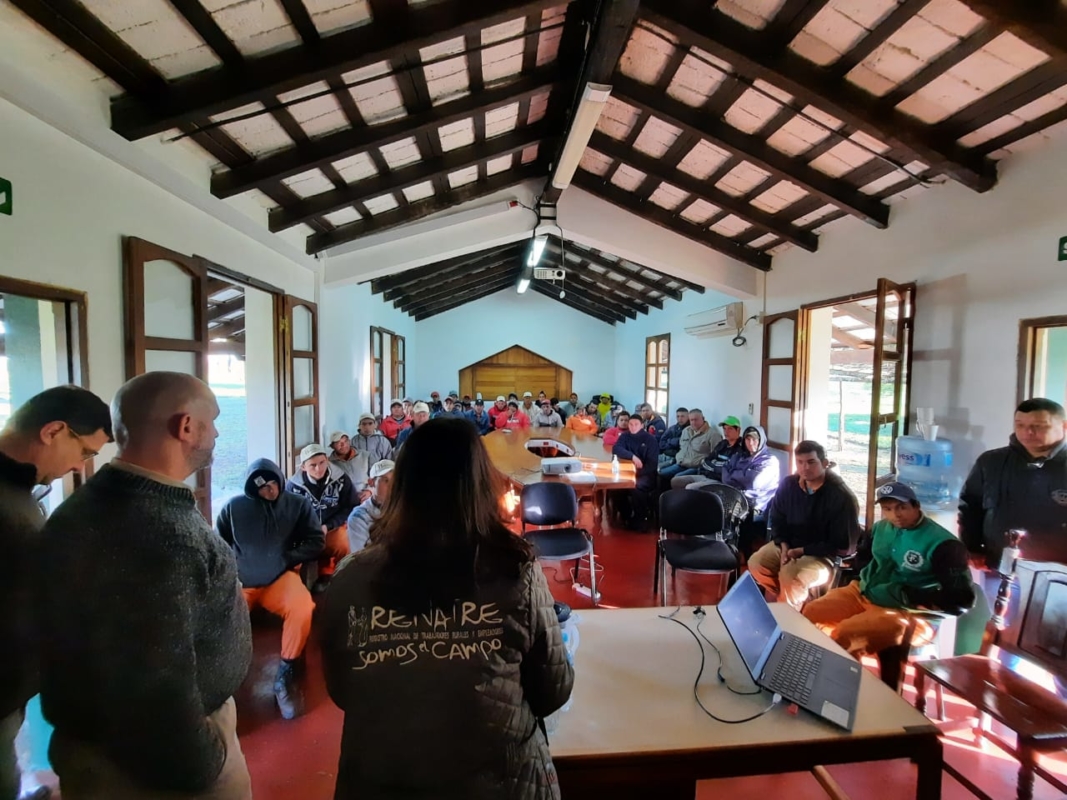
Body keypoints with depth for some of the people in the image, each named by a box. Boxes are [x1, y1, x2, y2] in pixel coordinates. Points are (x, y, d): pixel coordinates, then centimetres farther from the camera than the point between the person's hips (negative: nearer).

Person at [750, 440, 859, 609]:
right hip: (789, 544, 6)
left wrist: (802, 551, -18)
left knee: (790, 577, -31)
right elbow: (776, 520, 9)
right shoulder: (788, 484, -4)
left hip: (825, 556, -5)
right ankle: (800, 599, 5)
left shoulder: (841, 496, -19)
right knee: (756, 563, -16)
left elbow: (843, 546, -16)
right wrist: (784, 546, -9)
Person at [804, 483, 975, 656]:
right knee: (811, 612, -8)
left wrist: (910, 597, -17)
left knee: (845, 634, -28)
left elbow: (962, 598, -16)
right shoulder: (881, 527, 6)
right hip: (862, 594, 7)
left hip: (906, 612, -7)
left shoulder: (941, 543, -15)